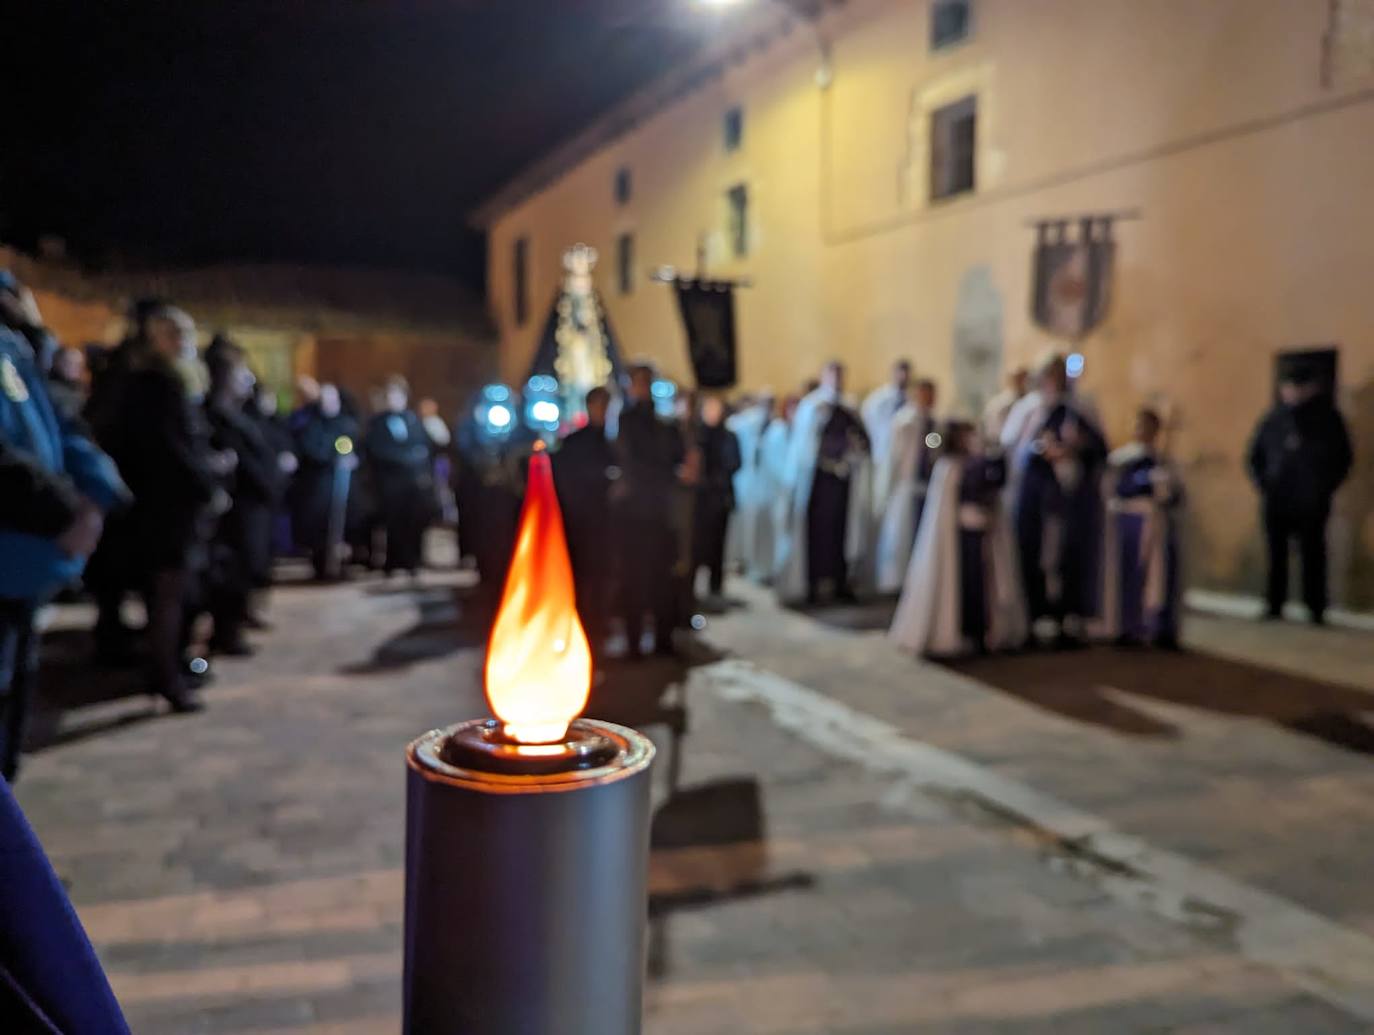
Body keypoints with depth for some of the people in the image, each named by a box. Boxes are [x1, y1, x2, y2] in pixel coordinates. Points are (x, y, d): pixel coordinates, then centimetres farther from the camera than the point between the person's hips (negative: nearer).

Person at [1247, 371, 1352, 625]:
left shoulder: (1327, 418, 2)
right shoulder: (1272, 420, 7)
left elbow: (1343, 458, 6)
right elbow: (1255, 456, 15)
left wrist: (1325, 488, -4)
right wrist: (1263, 485, 3)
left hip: (1312, 502, -2)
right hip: (1277, 501, 2)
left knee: (1313, 555, -1)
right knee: (1276, 555, 4)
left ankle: (1316, 609, 5)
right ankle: (1274, 606, 11)